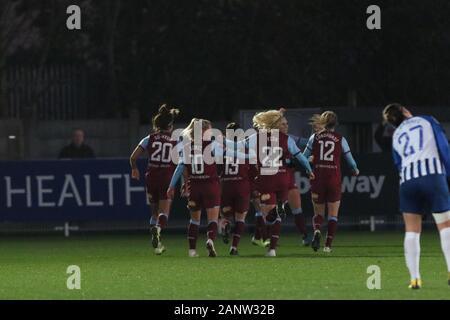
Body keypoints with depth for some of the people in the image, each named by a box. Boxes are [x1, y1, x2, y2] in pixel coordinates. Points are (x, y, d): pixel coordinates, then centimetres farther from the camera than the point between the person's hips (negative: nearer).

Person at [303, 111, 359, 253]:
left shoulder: (315, 137, 4)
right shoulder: (340, 139, 3)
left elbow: (304, 157, 7)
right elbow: (350, 159, 9)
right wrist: (355, 170, 28)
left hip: (318, 178, 1)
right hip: (334, 179, -1)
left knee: (318, 212, 12)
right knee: (333, 214, 9)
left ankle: (317, 231, -18)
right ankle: (328, 244, 0)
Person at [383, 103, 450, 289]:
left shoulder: (396, 137, 23)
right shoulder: (427, 121, 12)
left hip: (407, 180, 3)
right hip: (433, 174, -3)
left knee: (412, 230, 9)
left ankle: (414, 278, 0)